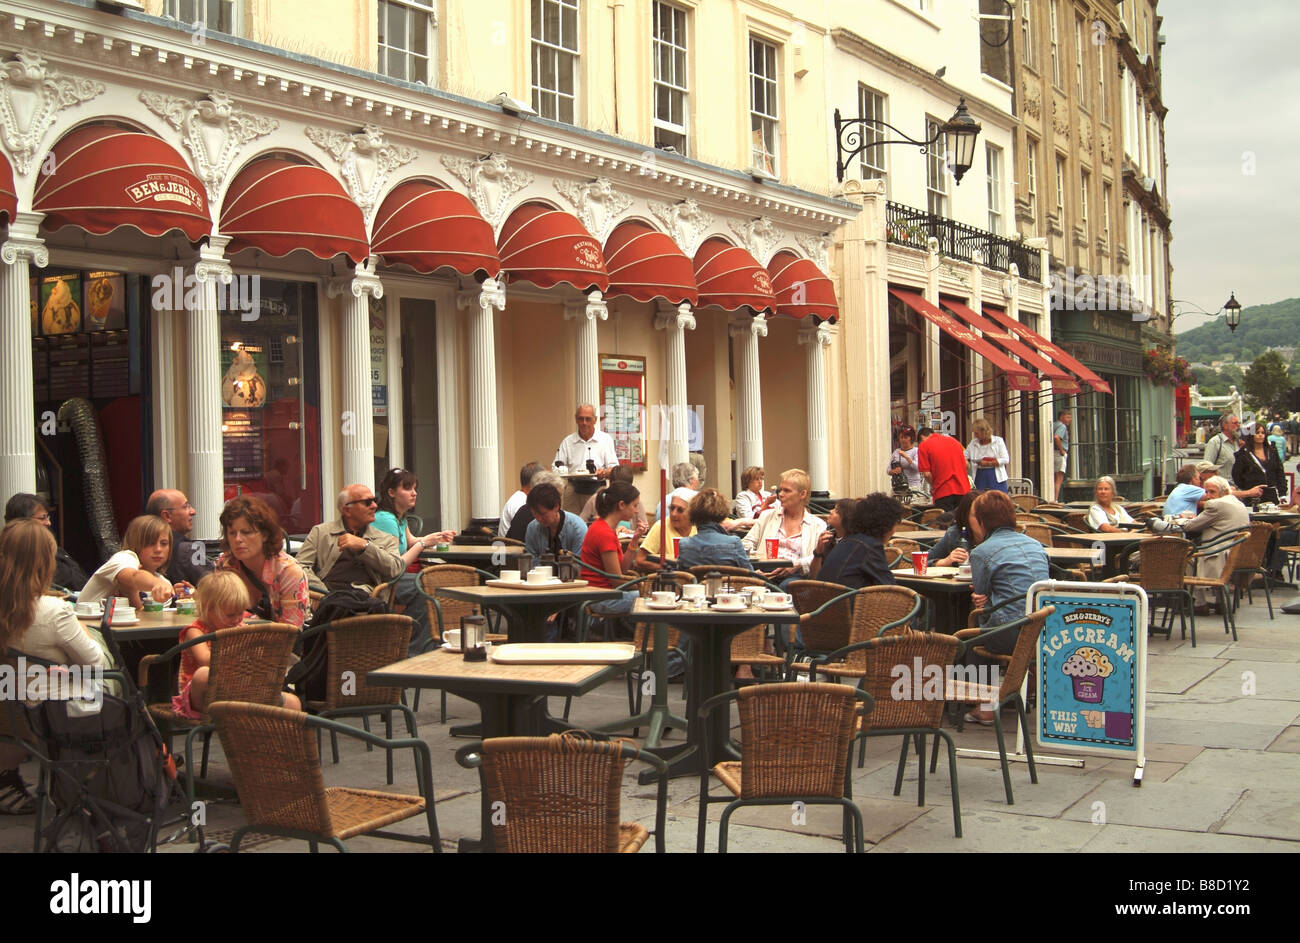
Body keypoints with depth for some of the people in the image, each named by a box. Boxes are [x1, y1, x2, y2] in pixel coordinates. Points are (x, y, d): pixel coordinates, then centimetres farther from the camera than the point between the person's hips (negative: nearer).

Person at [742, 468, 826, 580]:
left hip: (795, 575, -1)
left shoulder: (818, 525, 13)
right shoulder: (767, 516, 24)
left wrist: (796, 566, -19)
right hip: (766, 572, 1)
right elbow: (748, 543, 21)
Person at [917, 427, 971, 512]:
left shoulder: (924, 446, -1)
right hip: (963, 490, 5)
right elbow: (966, 465, 19)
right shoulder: (954, 441, 14)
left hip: (943, 493, -5)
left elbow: (927, 474, -7)